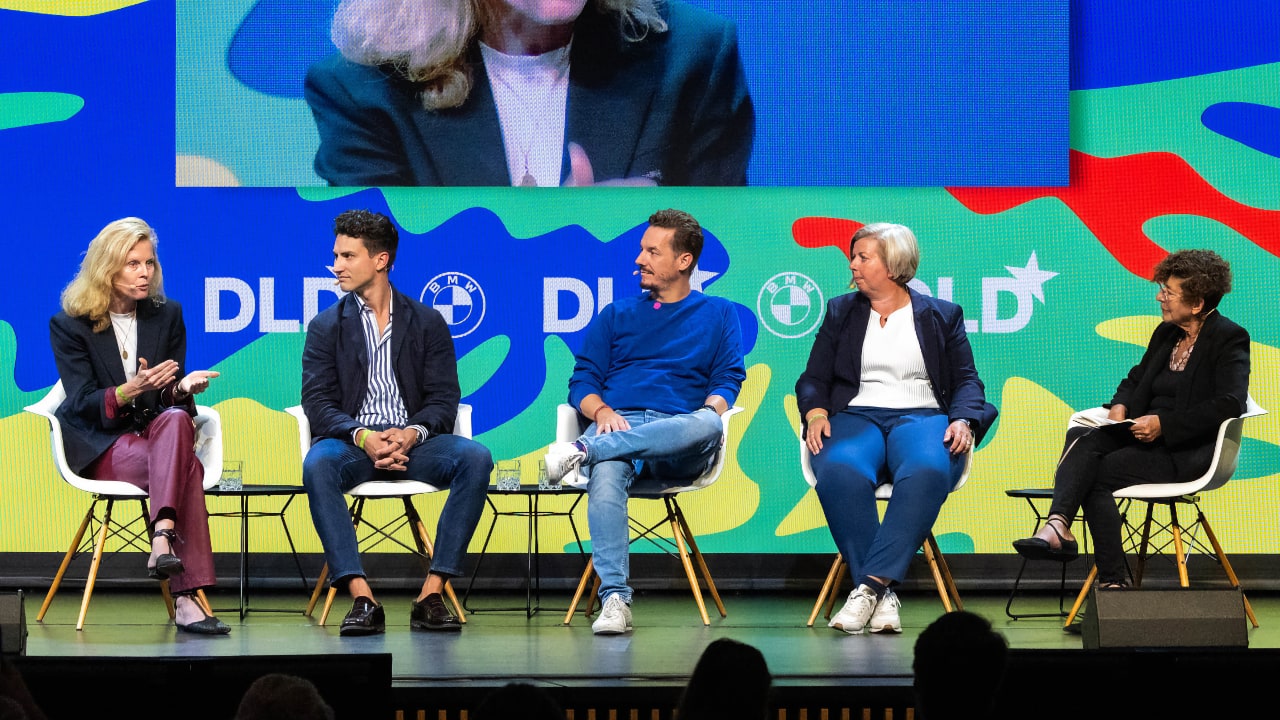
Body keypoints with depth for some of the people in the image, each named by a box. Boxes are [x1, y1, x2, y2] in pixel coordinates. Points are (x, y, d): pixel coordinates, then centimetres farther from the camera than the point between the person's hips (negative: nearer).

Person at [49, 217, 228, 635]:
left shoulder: (167, 315, 10)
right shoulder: (69, 325, -1)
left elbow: (172, 397, 7)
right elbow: (82, 403, -9)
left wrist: (181, 387, -18)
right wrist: (131, 390, -28)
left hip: (158, 431, 3)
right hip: (101, 447, -3)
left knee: (176, 419, -37)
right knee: (186, 466, -34)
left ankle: (162, 540, -52)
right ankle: (185, 597, -46)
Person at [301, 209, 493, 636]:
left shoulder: (427, 323, 11)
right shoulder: (326, 328, 10)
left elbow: (443, 399, 4)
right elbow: (318, 403, 0)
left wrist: (412, 433, -19)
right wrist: (362, 436, -20)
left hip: (413, 442, 1)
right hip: (353, 441, -1)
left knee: (475, 457, -29)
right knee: (318, 464, -36)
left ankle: (432, 592, -30)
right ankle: (361, 597, -38)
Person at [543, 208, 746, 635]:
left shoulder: (718, 315, 22)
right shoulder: (617, 315, 25)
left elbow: (728, 381, 10)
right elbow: (582, 381, 15)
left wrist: (710, 413, -13)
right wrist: (602, 412, -7)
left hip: (678, 448, -1)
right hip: (617, 425, 1)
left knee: (707, 427, -40)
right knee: (606, 473, -38)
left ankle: (583, 451, -41)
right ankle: (614, 599, -45)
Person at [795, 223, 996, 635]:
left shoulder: (942, 316, 17)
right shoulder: (841, 312, 22)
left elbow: (967, 381, 11)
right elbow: (813, 378, 16)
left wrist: (963, 421, -10)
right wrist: (816, 412, -6)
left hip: (922, 416, -1)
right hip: (857, 415, 1)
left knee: (927, 471, -40)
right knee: (840, 472, -37)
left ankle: (870, 585, -44)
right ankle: (884, 596, -37)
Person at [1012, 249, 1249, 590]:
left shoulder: (1229, 339, -7)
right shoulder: (1166, 333, 18)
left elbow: (1231, 403, -20)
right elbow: (1136, 378, 28)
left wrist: (1164, 423, -22)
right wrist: (1120, 405, 2)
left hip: (1190, 452, -7)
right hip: (1147, 435, 7)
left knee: (1098, 472, -27)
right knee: (1080, 437, -23)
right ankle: (1057, 525, -44)